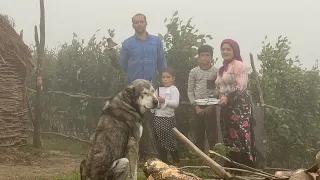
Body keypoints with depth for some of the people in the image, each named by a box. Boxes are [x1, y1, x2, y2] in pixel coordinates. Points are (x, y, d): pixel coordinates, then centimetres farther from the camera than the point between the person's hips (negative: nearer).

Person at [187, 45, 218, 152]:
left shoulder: (216, 72, -1)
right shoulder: (193, 72, 3)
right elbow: (190, 91, 3)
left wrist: (212, 105, -9)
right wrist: (196, 106, -5)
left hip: (210, 107, -2)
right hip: (197, 107, 2)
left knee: (212, 135, -2)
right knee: (198, 135, 7)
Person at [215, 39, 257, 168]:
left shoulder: (238, 65, -4)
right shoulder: (221, 69, 21)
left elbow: (241, 87, -14)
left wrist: (228, 98, -24)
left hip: (239, 106, -8)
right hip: (226, 108, 8)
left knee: (240, 137, -13)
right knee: (229, 138, 8)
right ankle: (231, 166, 13)